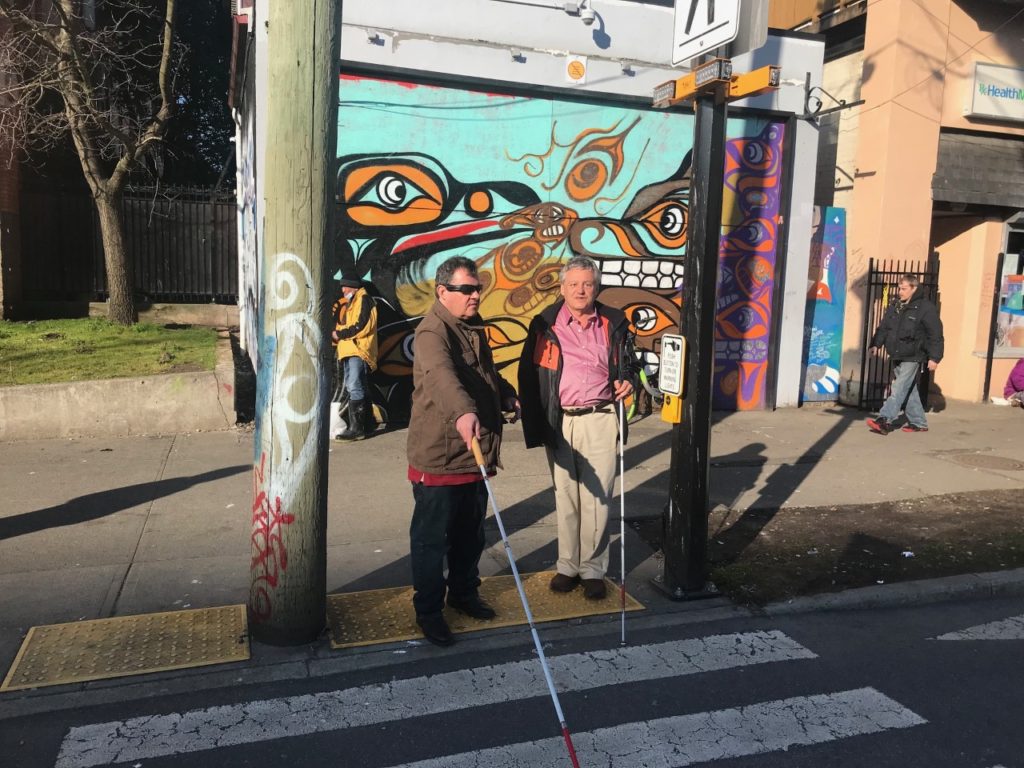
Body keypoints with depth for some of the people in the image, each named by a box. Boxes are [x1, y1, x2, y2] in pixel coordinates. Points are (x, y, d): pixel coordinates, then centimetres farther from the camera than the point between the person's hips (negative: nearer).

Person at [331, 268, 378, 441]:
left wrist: (339, 334, -10)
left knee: (355, 388, -14)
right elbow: (342, 324, 21)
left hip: (358, 351, -10)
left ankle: (356, 428, -16)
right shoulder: (347, 302, 23)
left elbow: (361, 326, -17)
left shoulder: (363, 299, -6)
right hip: (347, 351, 10)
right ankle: (354, 425, 19)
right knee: (353, 389, 12)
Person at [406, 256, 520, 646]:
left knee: (470, 534, 21)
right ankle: (428, 610, 20)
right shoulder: (432, 332, -17)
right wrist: (463, 412, -55)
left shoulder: (475, 329, 13)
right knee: (432, 539, 4)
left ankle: (464, 592, 40)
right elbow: (442, 376, -39)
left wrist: (509, 397, 14)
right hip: (437, 458, -9)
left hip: (475, 455, 9)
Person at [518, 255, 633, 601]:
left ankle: (593, 569, 16)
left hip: (600, 420, 0)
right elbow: (528, 375, 1)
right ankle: (568, 565, 23)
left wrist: (626, 381, -2)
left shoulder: (613, 323, 7)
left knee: (597, 497, 3)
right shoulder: (545, 325, 1)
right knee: (566, 496, 9)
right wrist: (534, 426, -5)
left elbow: (626, 363, 22)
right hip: (559, 422, 0)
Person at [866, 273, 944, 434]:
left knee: (899, 389, -14)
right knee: (909, 391, 13)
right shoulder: (895, 307, 12)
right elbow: (883, 328, 14)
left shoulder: (926, 308, -8)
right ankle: (918, 422, 23)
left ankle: (884, 420, -21)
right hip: (897, 357, 7)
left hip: (912, 358, -7)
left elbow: (935, 335, -9)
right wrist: (876, 344, -1)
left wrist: (934, 357, -13)